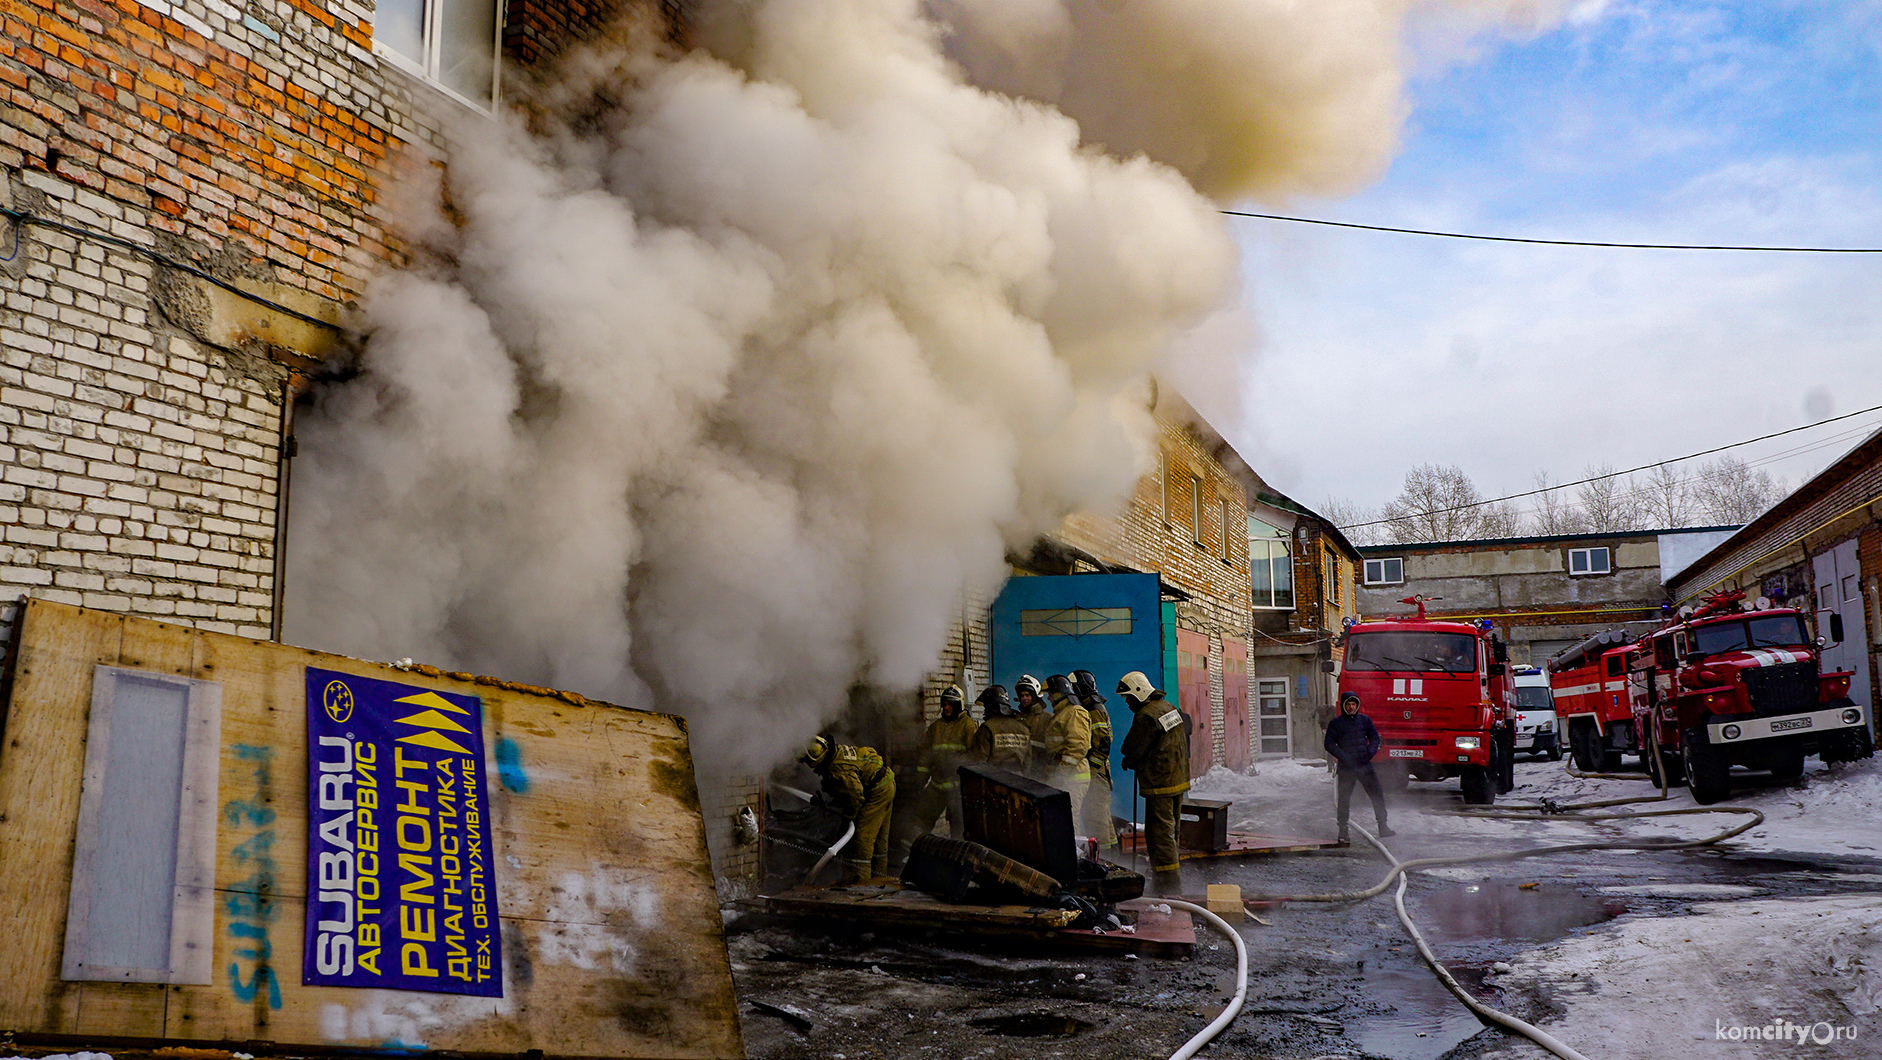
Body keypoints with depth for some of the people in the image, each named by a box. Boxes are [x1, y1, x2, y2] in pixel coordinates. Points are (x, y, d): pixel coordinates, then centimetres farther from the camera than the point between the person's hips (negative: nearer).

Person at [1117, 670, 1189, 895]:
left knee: (1159, 831, -5)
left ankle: (1170, 883, -6)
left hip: (1159, 783, -10)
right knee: (1170, 828, 19)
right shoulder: (1170, 707, 11)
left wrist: (1129, 762, 10)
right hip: (1179, 778, 10)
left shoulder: (1146, 716, -18)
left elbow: (1133, 750, -14)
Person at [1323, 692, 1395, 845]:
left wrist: (1370, 752, -4)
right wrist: (1343, 756, -15)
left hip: (1365, 765, 3)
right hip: (1346, 768, -3)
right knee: (1344, 801, 1)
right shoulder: (1336, 723, 0)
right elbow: (1329, 744, -3)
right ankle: (1343, 834, 9)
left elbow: (1375, 737, 14)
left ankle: (1383, 828, 13)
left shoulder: (1365, 720, 9)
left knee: (1378, 795, 2)